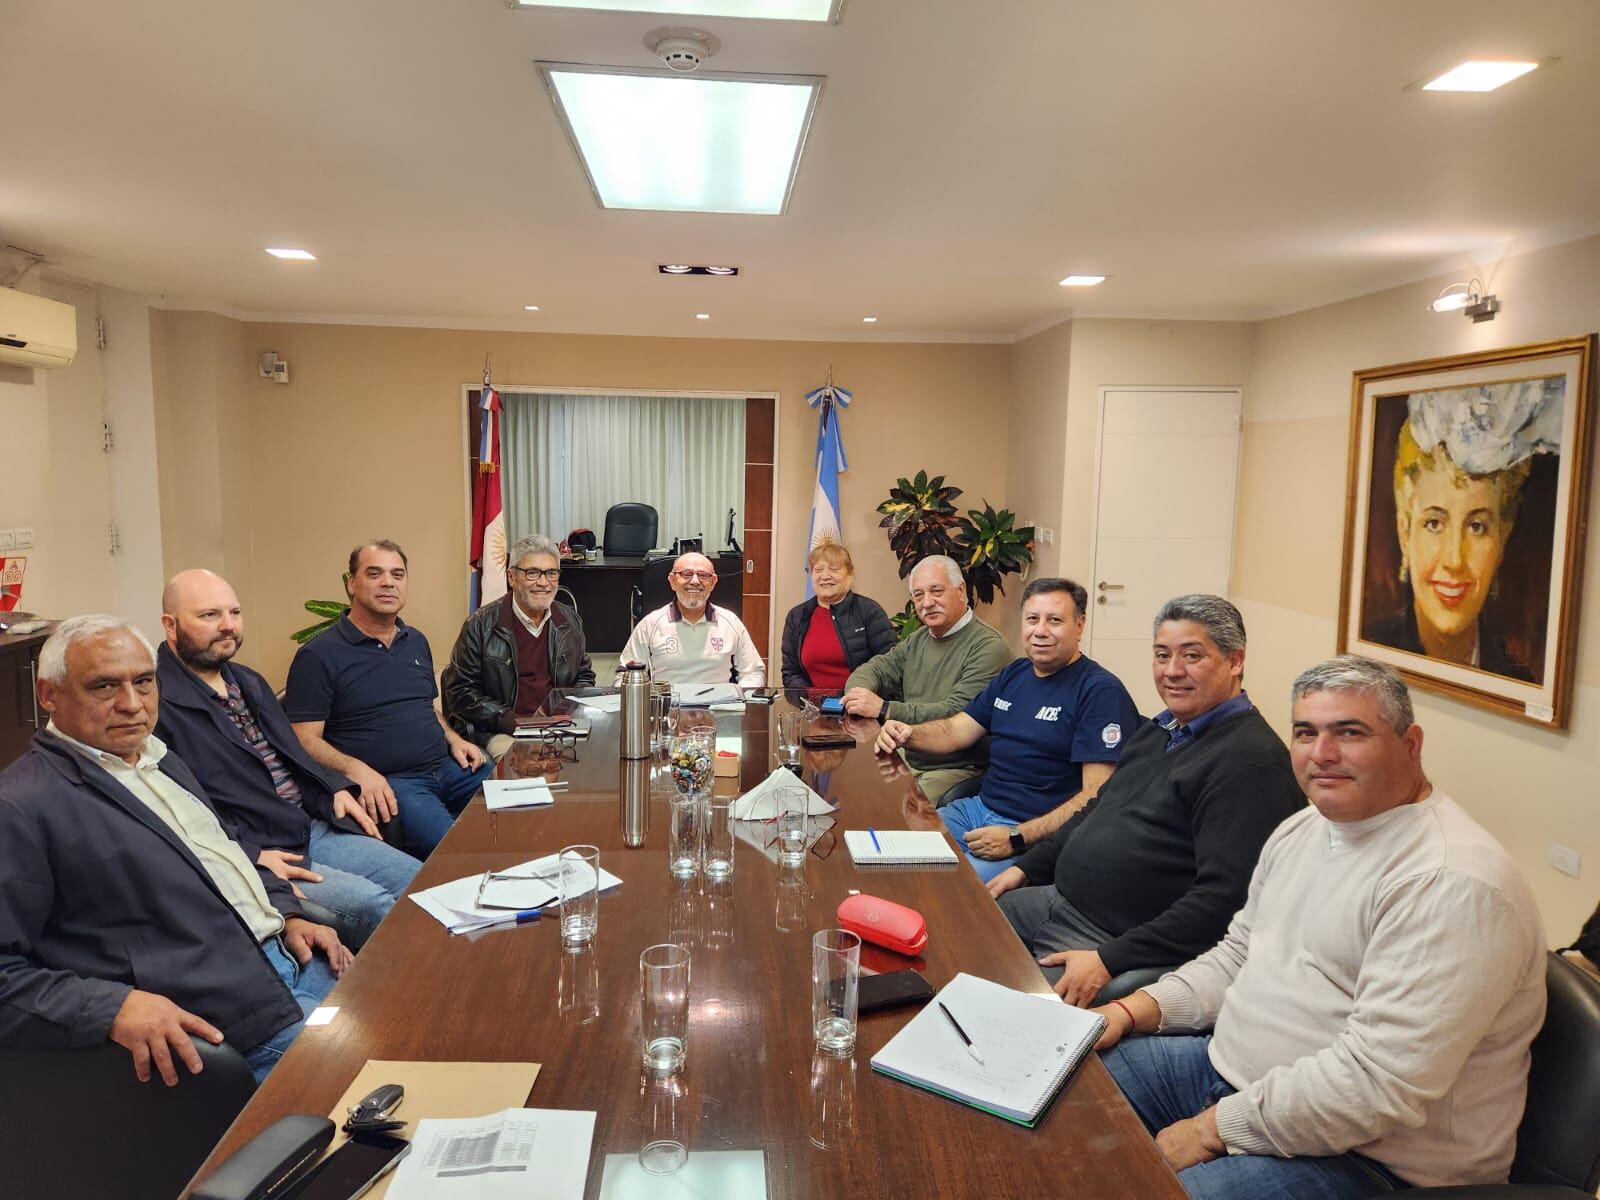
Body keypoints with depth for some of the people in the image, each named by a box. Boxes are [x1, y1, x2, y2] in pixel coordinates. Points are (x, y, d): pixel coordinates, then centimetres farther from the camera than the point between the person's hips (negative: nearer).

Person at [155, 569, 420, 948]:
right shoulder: (156, 704, -13)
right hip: (246, 856, -9)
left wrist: (335, 788, 11)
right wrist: (252, 857, -24)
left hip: (315, 829, 9)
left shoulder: (247, 681, 18)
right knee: (371, 903, -24)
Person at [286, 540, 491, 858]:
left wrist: (453, 739, 10)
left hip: (445, 766, 7)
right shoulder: (318, 656, -2)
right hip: (386, 782, -7)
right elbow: (305, 739, -7)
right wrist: (356, 770, -23)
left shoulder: (416, 641, 19)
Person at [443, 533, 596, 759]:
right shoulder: (481, 625, -4)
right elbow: (460, 690, -5)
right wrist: (513, 722, -15)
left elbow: (585, 676, 23)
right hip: (497, 732, -5)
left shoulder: (570, 620, 11)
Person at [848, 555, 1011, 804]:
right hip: (909, 763, 8)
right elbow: (872, 670, 15)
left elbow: (957, 714, -24)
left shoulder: (989, 648, -14)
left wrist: (884, 709, -27)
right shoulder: (918, 641, 15)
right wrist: (860, 695, -11)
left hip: (959, 771, -8)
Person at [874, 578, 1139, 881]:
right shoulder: (1014, 674, 14)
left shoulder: (1100, 691, -10)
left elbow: (1098, 795, -17)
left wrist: (1018, 838, -23)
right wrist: (907, 734, -3)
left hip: (1035, 835, -7)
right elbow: (956, 731, 19)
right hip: (979, 808, 8)